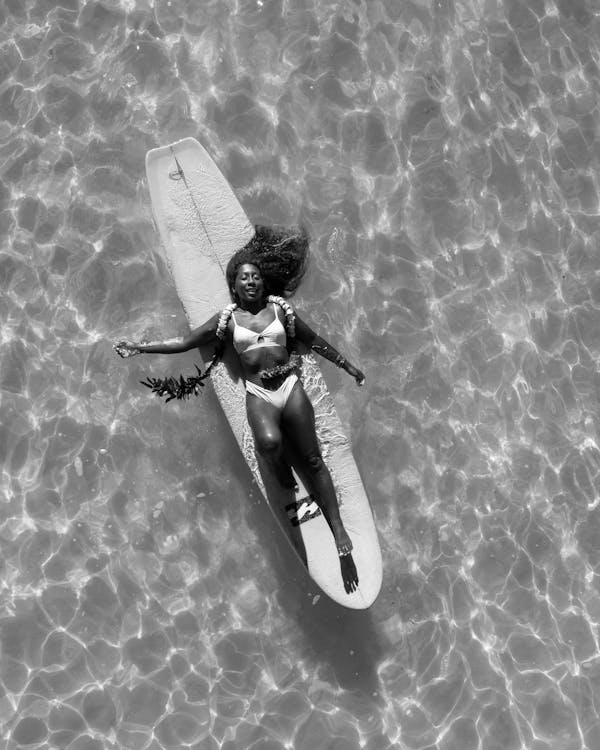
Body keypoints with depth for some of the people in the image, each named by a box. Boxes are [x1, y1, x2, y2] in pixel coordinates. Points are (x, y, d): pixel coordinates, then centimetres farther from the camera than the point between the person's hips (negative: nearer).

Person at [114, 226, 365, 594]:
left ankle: (340, 533, -6)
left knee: (313, 459, -8)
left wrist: (348, 366, 25)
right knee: (269, 442, -34)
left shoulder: (280, 309, 11)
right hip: (258, 394, -1)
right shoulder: (227, 319, 9)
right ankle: (287, 485, -1)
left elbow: (314, 341, 20)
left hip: (290, 387, 1)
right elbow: (184, 343, 13)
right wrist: (141, 348, 9)